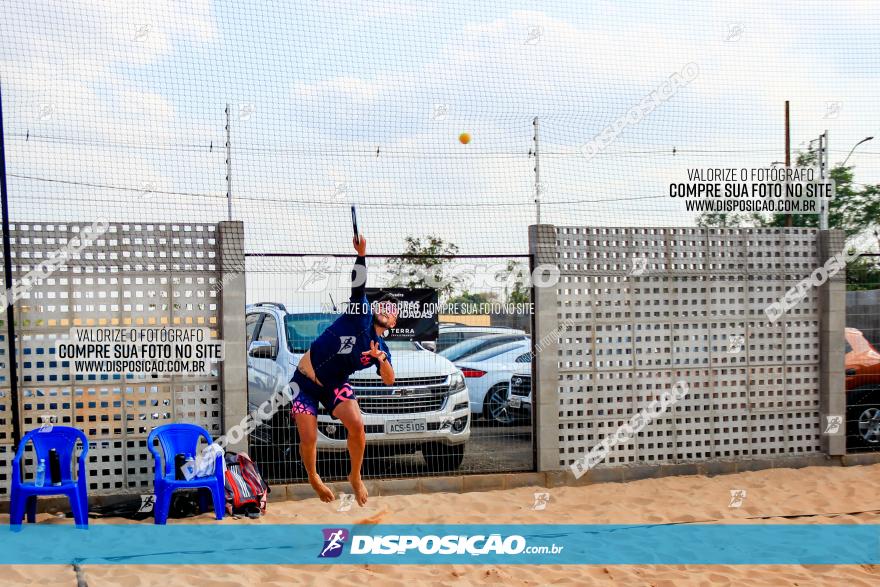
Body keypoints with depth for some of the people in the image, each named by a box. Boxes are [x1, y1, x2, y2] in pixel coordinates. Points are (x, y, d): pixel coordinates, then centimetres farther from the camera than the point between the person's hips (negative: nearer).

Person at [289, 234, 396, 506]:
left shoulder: (382, 349, 4)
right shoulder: (361, 315, -4)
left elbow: (389, 380, -10)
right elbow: (358, 285, -18)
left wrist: (381, 359, -30)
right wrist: (361, 254, -34)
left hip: (334, 386, 3)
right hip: (304, 381, -3)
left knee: (357, 426, -21)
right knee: (309, 439, -10)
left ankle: (355, 477, 4)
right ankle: (313, 477, 22)